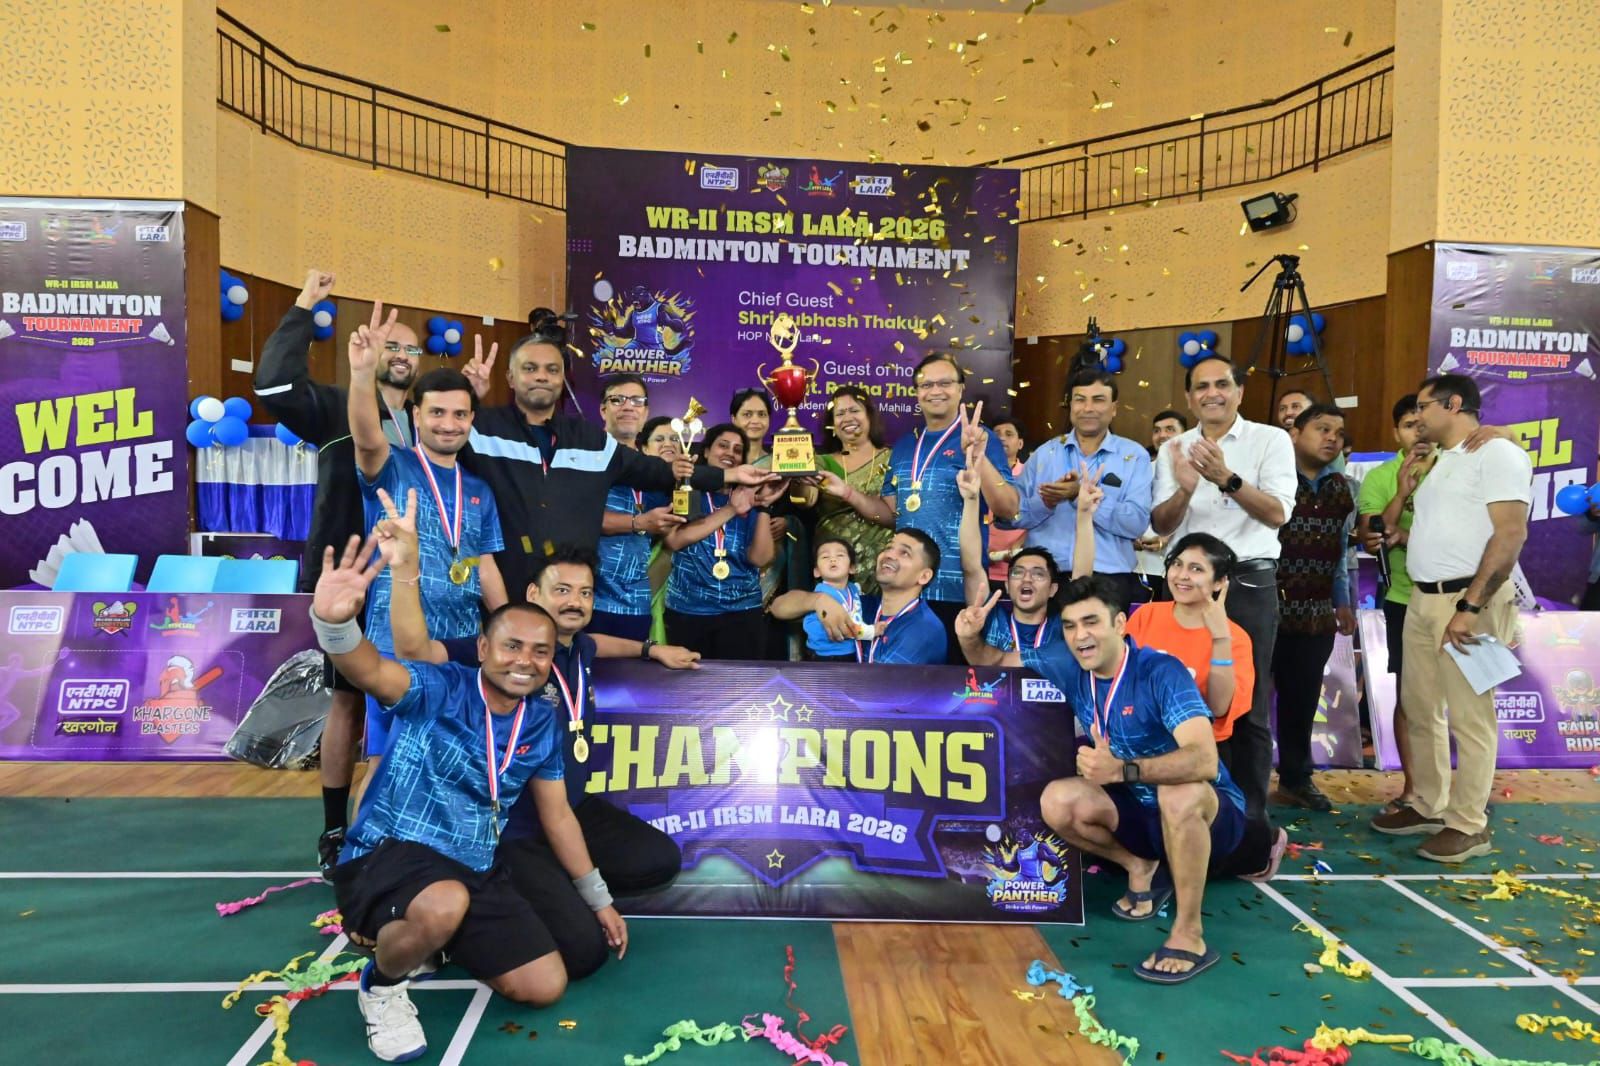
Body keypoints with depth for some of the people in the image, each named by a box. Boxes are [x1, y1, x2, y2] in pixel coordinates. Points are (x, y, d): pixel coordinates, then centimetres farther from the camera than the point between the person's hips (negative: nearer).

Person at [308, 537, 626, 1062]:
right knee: (445, 903, -40)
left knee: (546, 986, -1)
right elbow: (371, 671, -37)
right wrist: (334, 622, -61)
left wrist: (599, 898, 16)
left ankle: (433, 939, 23)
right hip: (387, 854, -6)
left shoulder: (541, 722, 2)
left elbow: (557, 815, 12)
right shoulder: (441, 689, -15)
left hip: (475, 872, 6)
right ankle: (382, 983, -4)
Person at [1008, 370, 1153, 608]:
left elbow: (1137, 522, -9)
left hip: (1109, 580, -1)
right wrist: (1046, 501, -13)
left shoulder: (1134, 456, 4)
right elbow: (1014, 514, 5)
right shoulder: (1044, 453, 10)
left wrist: (1083, 495, -16)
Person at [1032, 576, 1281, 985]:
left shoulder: (1160, 672, -26)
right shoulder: (1069, 664, -9)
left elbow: (1205, 760, -39)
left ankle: (1189, 935, -24)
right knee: (1058, 801, -20)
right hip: (1143, 812, 6)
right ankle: (1141, 867, 6)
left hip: (1206, 813, -5)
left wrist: (1121, 769, -49)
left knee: (1178, 791, -40)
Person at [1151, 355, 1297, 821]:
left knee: (1249, 704, 4)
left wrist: (1227, 478, -28)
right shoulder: (1175, 448, 8)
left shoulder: (1271, 440, -1)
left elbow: (1278, 514, -12)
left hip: (1249, 582, -3)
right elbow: (1160, 525, 1)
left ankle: (1251, 813, 15)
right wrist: (1185, 489, -20)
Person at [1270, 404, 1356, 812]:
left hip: (1316, 614, 6)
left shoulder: (1341, 489, 13)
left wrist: (1342, 602, 18)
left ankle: (1296, 778, 27)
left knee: (1303, 699, 14)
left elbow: (1338, 552, 21)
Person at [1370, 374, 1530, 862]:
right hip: (1422, 599, 9)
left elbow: (1511, 534, -18)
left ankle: (1469, 825, 8)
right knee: (1420, 710, 13)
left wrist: (1471, 606, -23)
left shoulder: (1496, 453, -9)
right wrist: (1403, 495, 9)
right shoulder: (1440, 462, 19)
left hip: (1467, 600, -9)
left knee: (1469, 717, -2)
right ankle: (1429, 807, 25)